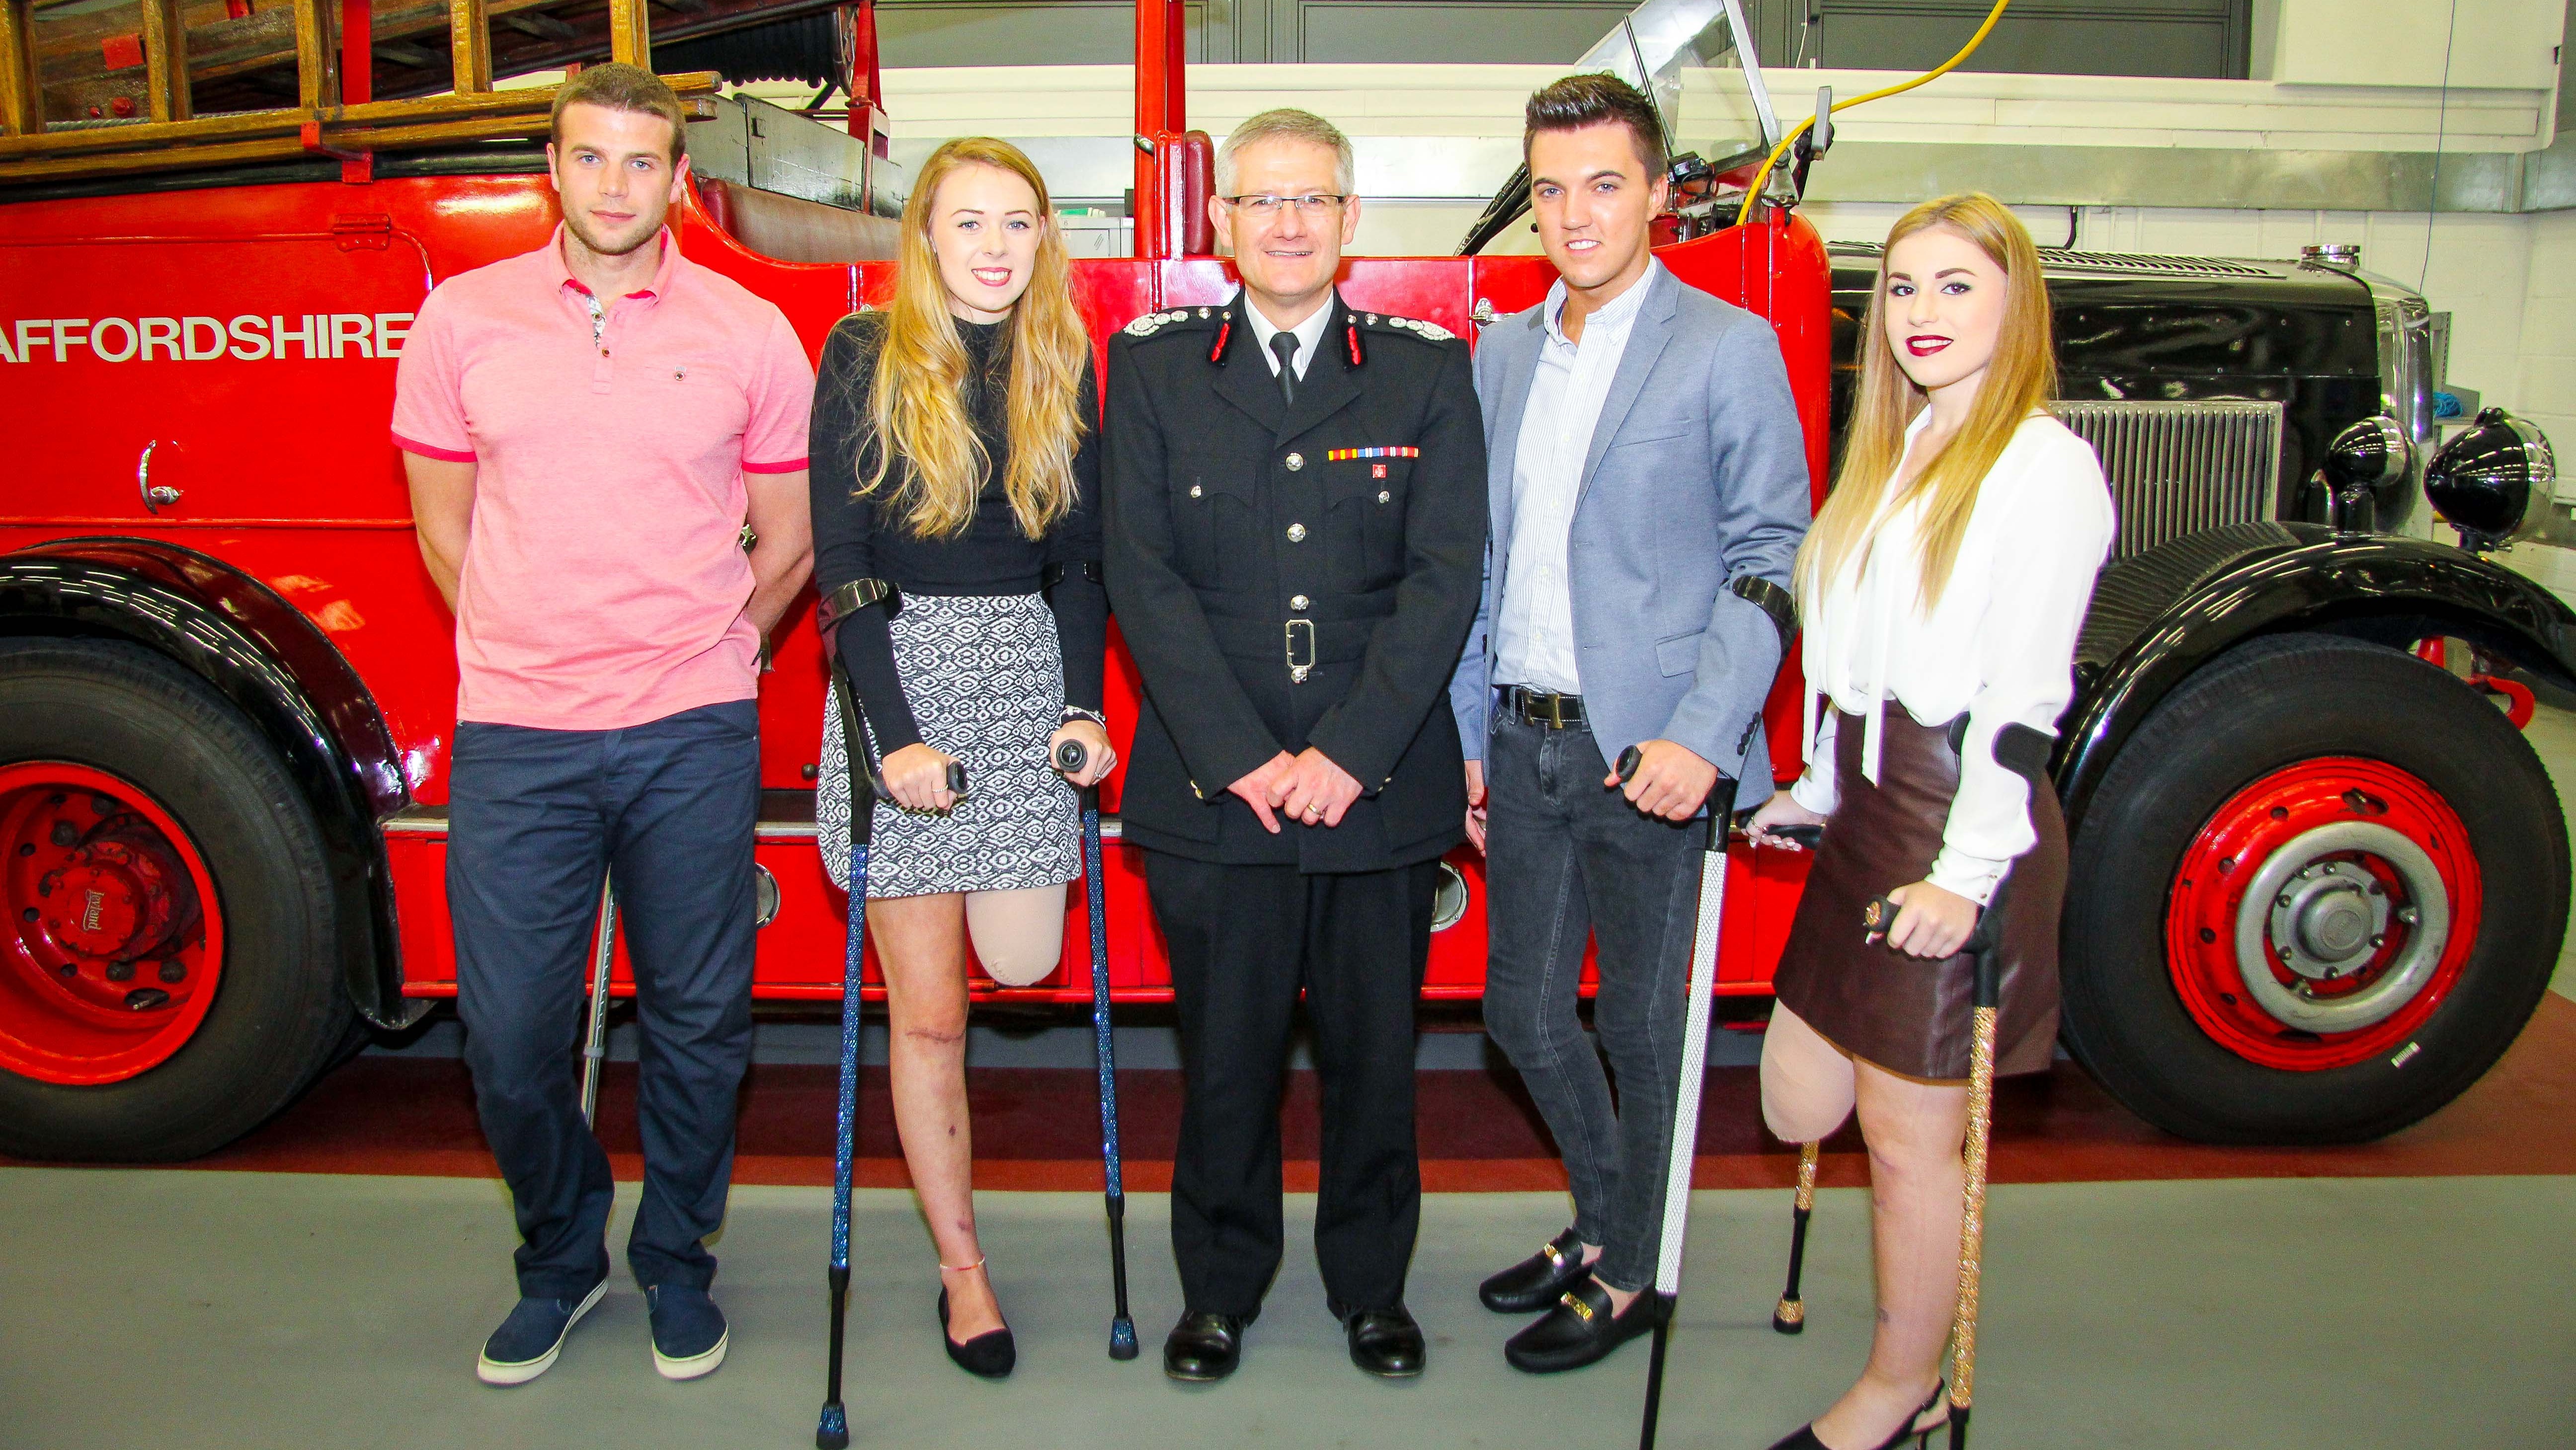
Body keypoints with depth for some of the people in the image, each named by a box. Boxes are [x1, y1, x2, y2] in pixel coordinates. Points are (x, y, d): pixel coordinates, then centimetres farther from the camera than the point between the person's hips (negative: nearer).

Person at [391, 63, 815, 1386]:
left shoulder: (749, 334, 2)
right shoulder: (462, 321, 4)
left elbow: (787, 539, 9)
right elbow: (444, 529, 12)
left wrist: (690, 665, 10)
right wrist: (536, 660, 10)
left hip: (695, 740, 0)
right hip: (513, 740, 1)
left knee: (696, 1019, 9)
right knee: (510, 1034, 5)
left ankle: (675, 1260, 31)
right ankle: (559, 1259, 31)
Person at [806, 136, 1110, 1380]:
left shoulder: (1064, 363, 8)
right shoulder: (866, 355, -2)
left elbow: (1079, 553, 9)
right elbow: (841, 561, -7)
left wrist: (1083, 706, -4)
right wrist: (895, 734, -15)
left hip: (1030, 677, 3)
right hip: (900, 674, -3)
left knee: (1022, 962, -5)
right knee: (928, 1010, 2)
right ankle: (961, 1266, 18)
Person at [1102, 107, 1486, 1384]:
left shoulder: (1428, 371, 5)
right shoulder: (1151, 367, 6)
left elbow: (1445, 576, -3)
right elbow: (1142, 575, -2)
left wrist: (1349, 752, -12)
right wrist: (1238, 756, -11)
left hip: (1382, 789, 1)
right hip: (1212, 792, 0)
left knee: (1374, 1049, 11)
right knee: (1224, 1051, 9)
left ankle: (1372, 1285, 32)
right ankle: (1220, 1288, 30)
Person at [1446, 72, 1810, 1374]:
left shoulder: (1728, 347, -6)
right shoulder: (1504, 349, 11)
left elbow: (1771, 558, -8)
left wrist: (1702, 735, -18)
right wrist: (1467, 734, 12)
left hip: (1646, 749, -5)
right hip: (1523, 738, 6)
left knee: (1638, 1022, 8)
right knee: (1523, 1008, 15)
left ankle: (1626, 1276, 28)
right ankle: (1599, 1221, 39)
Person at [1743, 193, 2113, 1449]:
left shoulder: (2042, 462, -11)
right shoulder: (1897, 450, 15)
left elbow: (2023, 689, -17)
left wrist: (1968, 872, -20)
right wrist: (1816, 792, 17)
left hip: (1963, 825, -8)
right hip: (1868, 809, 8)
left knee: (1907, 1136, 4)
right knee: (1799, 1103, 11)